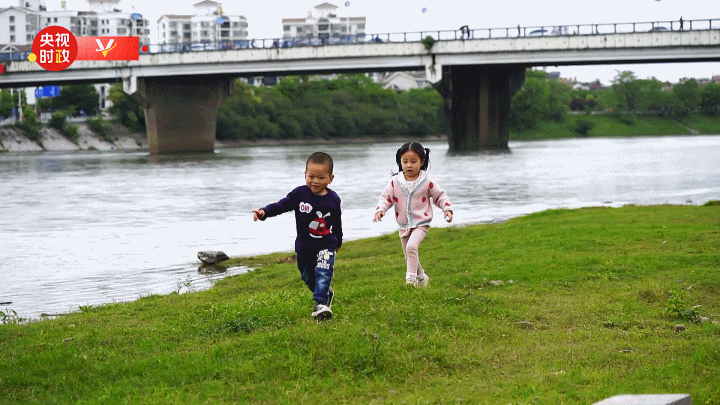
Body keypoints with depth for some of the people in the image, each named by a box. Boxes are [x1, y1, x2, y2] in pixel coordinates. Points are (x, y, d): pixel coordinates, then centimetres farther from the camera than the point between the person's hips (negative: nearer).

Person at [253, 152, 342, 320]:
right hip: (304, 246, 2)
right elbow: (281, 205, -12)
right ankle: (327, 294, 41)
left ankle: (320, 303, -23)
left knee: (323, 273, -22)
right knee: (308, 277, 17)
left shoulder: (333, 200, -5)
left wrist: (338, 242, 21)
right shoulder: (299, 194, -10)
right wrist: (264, 212, -30)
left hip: (326, 245, -2)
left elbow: (337, 222, 9)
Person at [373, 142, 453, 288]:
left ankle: (411, 277, -24)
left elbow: (440, 195, 2)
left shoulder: (427, 182, -7)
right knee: (409, 258, 15)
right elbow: (386, 197, 1)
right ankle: (421, 277, 40)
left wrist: (447, 209, -12)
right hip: (404, 226, 4)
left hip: (421, 223, -4)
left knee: (411, 246, -30)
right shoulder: (395, 182, -2)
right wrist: (380, 210, -17)